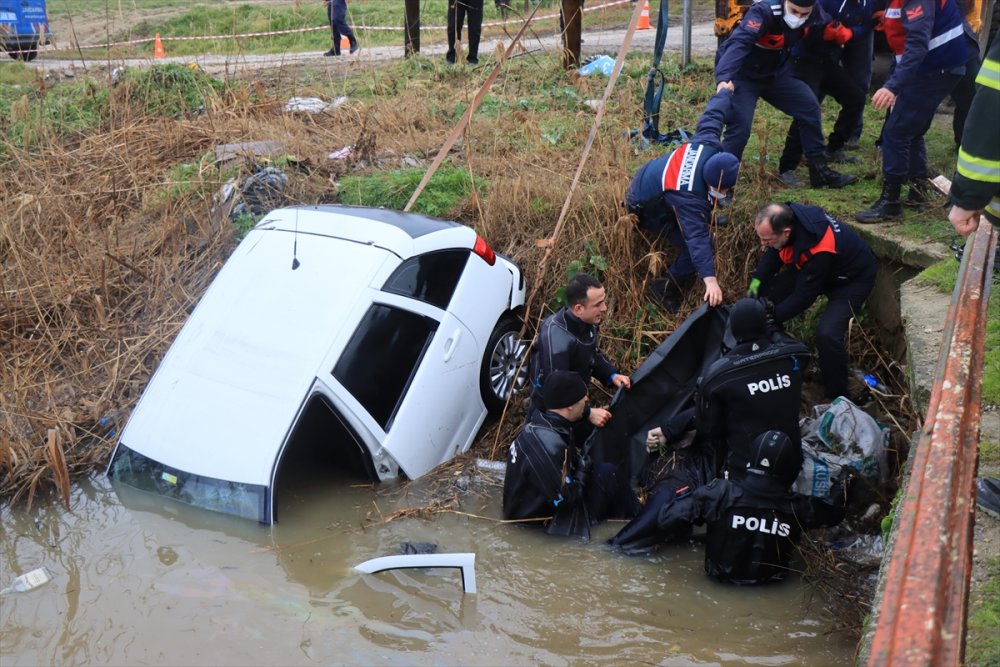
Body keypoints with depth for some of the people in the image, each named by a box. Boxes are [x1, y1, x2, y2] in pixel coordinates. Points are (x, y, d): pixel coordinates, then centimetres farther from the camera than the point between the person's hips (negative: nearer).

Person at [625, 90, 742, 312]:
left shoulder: (707, 145, -24)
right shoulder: (690, 198, -43)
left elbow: (711, 117, -6)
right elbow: (697, 238, -49)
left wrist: (724, 93, 14)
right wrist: (710, 279, -55)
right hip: (647, 208, -9)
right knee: (697, 242, -18)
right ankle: (666, 290, -2)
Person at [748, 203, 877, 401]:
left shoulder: (818, 251, -42)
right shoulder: (788, 217, -22)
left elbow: (804, 296, -30)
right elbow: (773, 253, -2)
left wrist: (772, 315, -23)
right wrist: (757, 280, -15)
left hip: (850, 279, -8)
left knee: (827, 335, -26)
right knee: (768, 293, -3)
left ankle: (838, 396, -4)